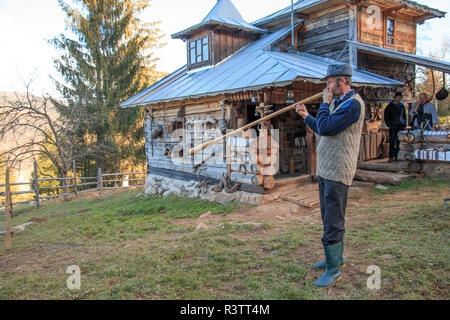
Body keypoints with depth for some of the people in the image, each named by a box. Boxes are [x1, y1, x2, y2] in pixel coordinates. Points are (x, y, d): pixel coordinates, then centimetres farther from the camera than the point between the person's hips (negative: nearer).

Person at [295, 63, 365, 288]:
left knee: (333, 222, -5)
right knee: (329, 218, 19)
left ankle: (334, 270, 7)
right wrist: (306, 116, 23)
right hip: (325, 169, 10)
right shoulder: (337, 102, 16)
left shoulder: (353, 103, -15)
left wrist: (325, 103, -10)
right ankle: (336, 258, 35)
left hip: (337, 172, -10)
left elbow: (325, 128, -24)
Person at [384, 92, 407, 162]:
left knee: (399, 142, 2)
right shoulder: (390, 106, 3)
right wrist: (388, 124, -5)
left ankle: (397, 156, 10)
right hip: (393, 126, -3)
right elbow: (386, 116, 5)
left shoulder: (402, 106, 12)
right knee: (392, 142, -8)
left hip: (400, 126, 3)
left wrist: (404, 125, 9)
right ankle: (391, 157, -8)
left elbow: (404, 116, 18)